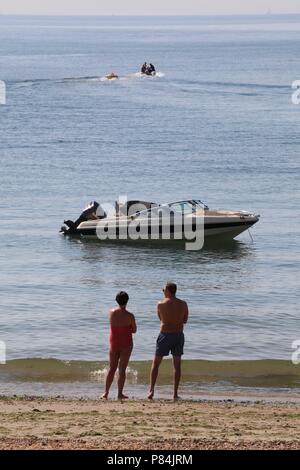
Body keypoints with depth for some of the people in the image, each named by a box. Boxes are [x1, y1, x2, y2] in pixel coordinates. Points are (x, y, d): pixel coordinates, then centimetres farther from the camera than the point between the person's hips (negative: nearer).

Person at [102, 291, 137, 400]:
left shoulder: (111, 313, -5)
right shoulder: (129, 316, -15)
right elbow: (134, 330, -3)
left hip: (114, 343, 3)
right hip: (126, 344, -3)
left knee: (112, 368, 13)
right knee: (122, 369, 3)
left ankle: (106, 392, 13)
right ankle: (120, 393, 3)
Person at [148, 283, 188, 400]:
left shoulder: (161, 304, -8)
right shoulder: (183, 304, -1)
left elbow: (160, 318, 7)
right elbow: (185, 320, 8)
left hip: (165, 334, -2)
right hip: (179, 335, 2)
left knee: (156, 363, 8)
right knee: (177, 365, 10)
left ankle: (151, 390, -2)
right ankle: (175, 393, 7)